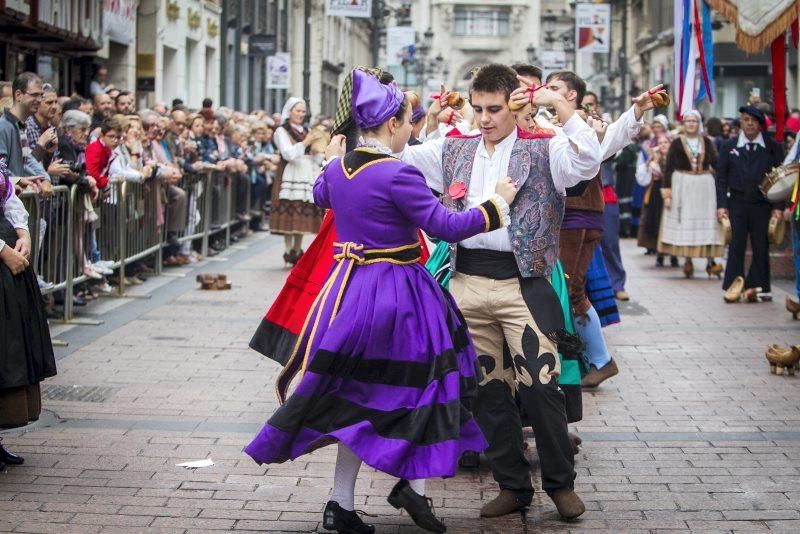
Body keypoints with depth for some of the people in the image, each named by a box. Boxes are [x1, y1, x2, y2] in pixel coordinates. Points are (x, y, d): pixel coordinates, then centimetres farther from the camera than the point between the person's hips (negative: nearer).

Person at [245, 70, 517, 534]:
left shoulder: (337, 171, 4)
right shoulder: (398, 175, -19)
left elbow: (321, 196, 28)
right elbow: (447, 226, -17)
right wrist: (498, 205, -5)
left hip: (349, 287, 8)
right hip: (398, 293, -7)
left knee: (358, 395, 14)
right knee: (424, 380, 11)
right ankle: (414, 484, 10)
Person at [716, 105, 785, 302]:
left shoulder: (773, 147, 2)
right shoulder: (729, 146, 7)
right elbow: (721, 177, 7)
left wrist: (778, 207, -4)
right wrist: (721, 205, -1)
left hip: (763, 205, -1)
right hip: (737, 204, 1)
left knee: (761, 247, 2)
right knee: (736, 246, 0)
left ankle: (759, 286, 10)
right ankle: (734, 286, 4)